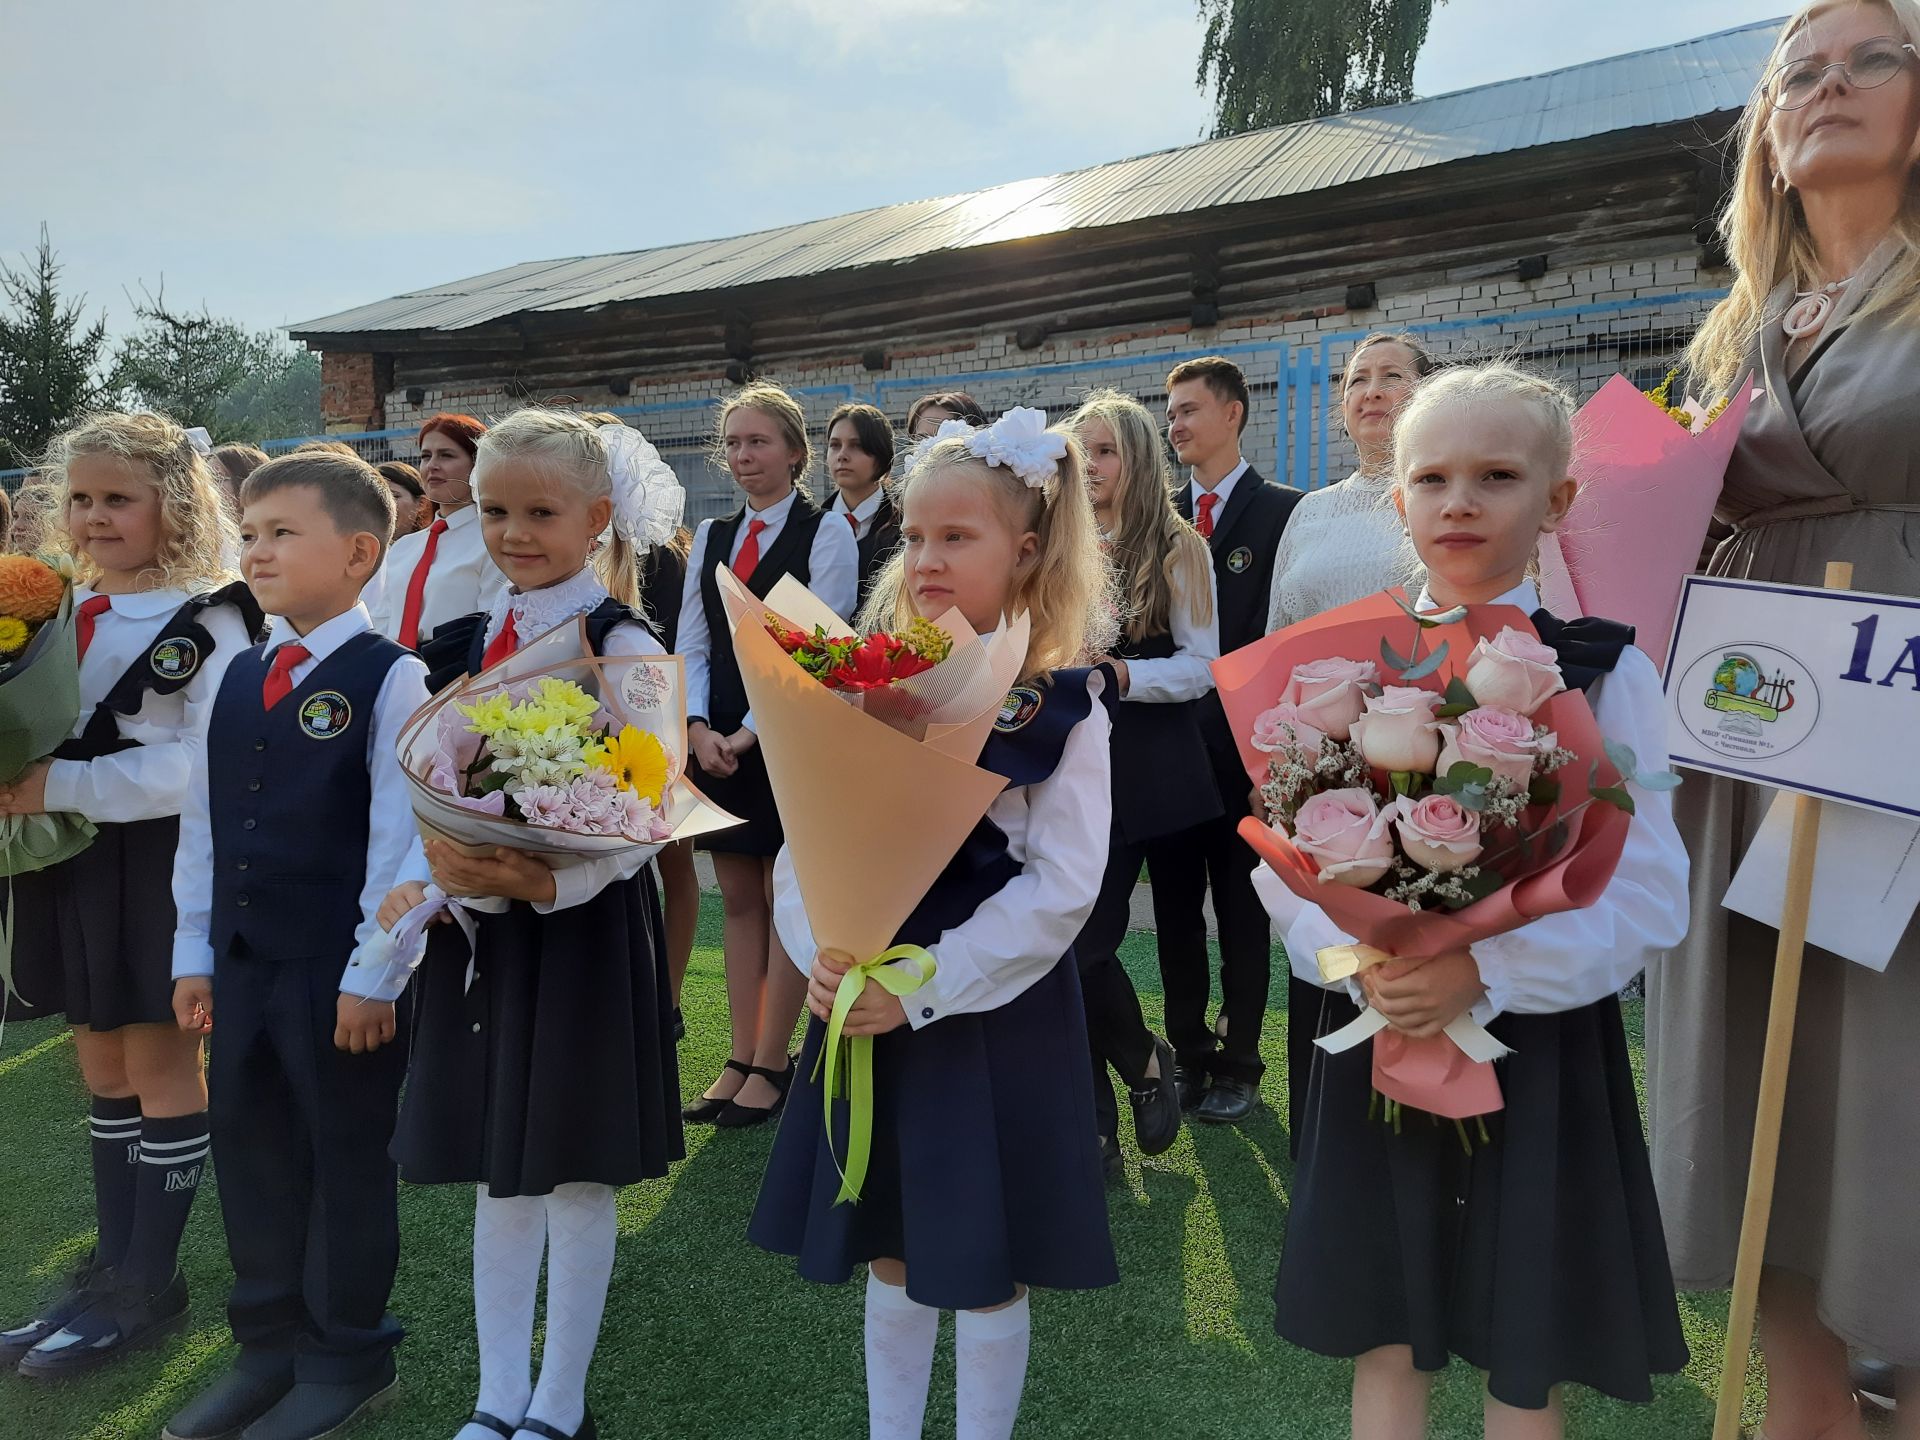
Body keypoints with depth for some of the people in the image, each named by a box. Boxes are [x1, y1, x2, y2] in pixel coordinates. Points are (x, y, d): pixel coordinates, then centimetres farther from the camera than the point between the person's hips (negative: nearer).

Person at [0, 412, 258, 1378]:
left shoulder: (207, 621, -12)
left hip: (161, 863, -7)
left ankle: (148, 1287, 19)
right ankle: (112, 1265, 32)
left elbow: (206, 763, -21)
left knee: (161, 1063, 5)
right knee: (102, 1062, 16)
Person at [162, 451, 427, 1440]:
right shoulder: (237, 678, 11)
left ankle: (345, 1359, 26)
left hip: (342, 970, -7)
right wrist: (196, 953, 12)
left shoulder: (389, 679, -12)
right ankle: (269, 1346, 34)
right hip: (242, 958, 7)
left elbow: (399, 835, -16)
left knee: (346, 1158, 7)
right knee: (248, 1146, 16)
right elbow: (203, 821, 13)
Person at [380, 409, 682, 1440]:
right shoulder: (486, 638, 8)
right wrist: (420, 878, -6)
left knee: (574, 1171, 8)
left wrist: (547, 882, -29)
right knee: (495, 1171, 17)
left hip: (581, 926, -6)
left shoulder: (624, 647, -12)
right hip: (480, 929, 7)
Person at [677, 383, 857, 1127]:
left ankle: (771, 1064, 12)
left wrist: (752, 731, -15)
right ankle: (742, 1059, 19)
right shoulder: (710, 536, 13)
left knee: (786, 900, 2)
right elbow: (691, 645, 10)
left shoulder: (827, 534, -4)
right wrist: (699, 727, -6)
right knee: (737, 900, 10)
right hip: (716, 741, 6)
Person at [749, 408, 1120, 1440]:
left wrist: (923, 989, -18)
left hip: (995, 1017, -4)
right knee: (889, 1254, 19)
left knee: (984, 1268, 11)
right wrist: (820, 956, -13)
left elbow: (1061, 887, -15)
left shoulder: (1063, 705, -10)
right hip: (860, 1008, 5)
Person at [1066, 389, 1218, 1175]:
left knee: (1084, 942, -9)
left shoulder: (1176, 548, 1)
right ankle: (1093, 1123, 17)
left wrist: (1122, 674, -20)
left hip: (1136, 769, -4)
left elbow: (1202, 666, -5)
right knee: (1066, 940, 2)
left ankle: (1144, 1061, 22)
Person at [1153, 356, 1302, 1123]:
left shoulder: (1281, 512, -4)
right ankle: (1189, 1053, 26)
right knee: (1175, 911, 12)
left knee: (1241, 912, 8)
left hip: (1238, 745, -5)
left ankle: (1238, 1063, 22)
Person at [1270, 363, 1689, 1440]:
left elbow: (1648, 900, -10)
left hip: (1540, 1048, -2)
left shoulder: (1605, 673, -7)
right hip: (1379, 1037, 2)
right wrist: (1354, 955, -17)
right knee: (1385, 1343, 15)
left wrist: (1486, 972, -22)